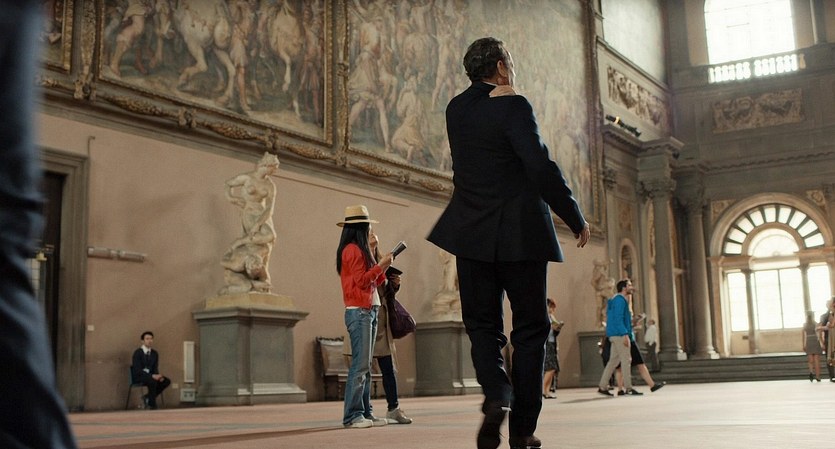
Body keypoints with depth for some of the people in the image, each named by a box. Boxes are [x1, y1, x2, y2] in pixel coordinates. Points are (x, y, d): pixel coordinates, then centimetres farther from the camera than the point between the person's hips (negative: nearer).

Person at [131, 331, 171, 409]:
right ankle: (152, 405, -22)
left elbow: (155, 368, 7)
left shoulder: (154, 353, 7)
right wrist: (152, 376, -30)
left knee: (167, 381, -16)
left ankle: (148, 397, -3)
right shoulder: (137, 353, -13)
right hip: (138, 376, -7)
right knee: (153, 381, -36)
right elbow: (138, 370, -20)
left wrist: (158, 376, -17)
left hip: (150, 375, 7)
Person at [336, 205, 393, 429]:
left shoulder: (360, 250, 20)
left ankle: (365, 413, 11)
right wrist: (381, 265, -7)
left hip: (370, 311, 10)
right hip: (359, 312, -10)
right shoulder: (352, 250, -8)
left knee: (365, 366, 9)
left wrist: (383, 267, 11)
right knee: (360, 365, -11)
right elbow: (361, 280, -15)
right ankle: (352, 416, -10)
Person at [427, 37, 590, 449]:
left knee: (482, 324, 11)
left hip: (472, 233, 4)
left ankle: (496, 396, -15)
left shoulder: (456, 109, 9)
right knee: (530, 328, 6)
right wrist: (576, 219, -8)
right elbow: (541, 167, -17)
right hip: (520, 233, -4)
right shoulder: (513, 107, -10)